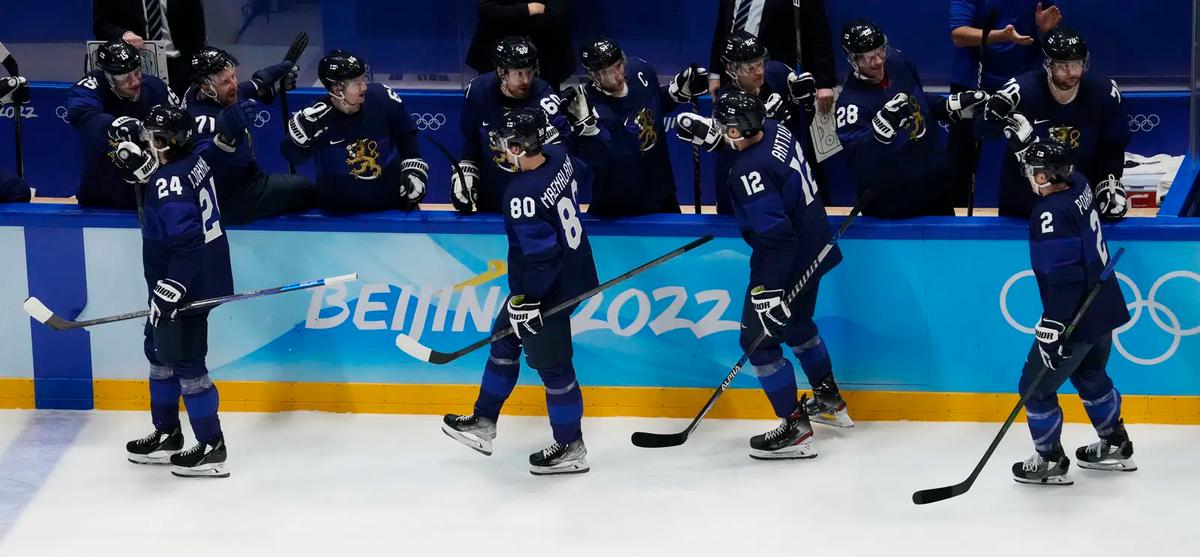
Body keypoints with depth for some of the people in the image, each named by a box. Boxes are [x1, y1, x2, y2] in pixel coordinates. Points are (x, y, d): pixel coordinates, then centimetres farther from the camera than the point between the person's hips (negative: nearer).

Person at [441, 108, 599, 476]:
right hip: (572, 271, 10)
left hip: (548, 291, -10)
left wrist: (527, 299, -19)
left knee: (551, 364, 6)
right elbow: (584, 176, 17)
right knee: (505, 342, 21)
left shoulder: (522, 197, -31)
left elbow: (541, 256, -30)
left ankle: (571, 448, 20)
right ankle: (483, 423, 31)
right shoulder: (559, 157, -7)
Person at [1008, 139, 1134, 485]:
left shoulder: (1051, 215, -28)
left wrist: (1052, 327, -28)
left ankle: (1051, 462, 15)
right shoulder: (1078, 185, -2)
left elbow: (1064, 276, -30)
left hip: (1077, 319, -10)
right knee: (1090, 375, 29)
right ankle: (1115, 446, 41)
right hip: (1104, 307, 10)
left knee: (1035, 388, 5)